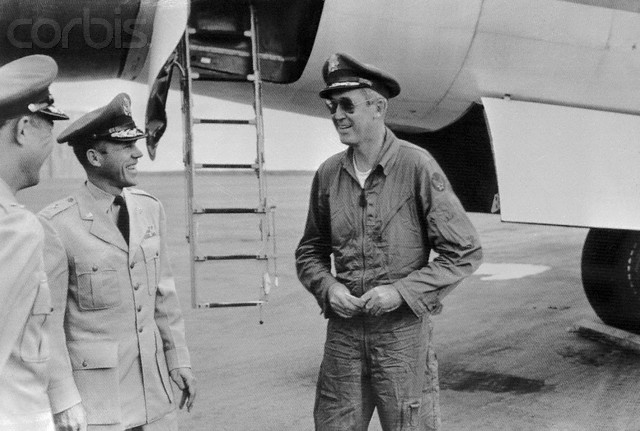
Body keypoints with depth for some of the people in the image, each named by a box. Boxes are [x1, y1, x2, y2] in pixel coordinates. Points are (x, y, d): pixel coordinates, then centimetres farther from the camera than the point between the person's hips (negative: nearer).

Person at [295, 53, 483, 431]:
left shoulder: (417, 166, -10)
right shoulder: (328, 174, 3)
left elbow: (465, 253, -8)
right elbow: (310, 251, 15)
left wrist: (402, 291, -15)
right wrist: (327, 287, -5)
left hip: (404, 329, -3)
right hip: (343, 330, 4)